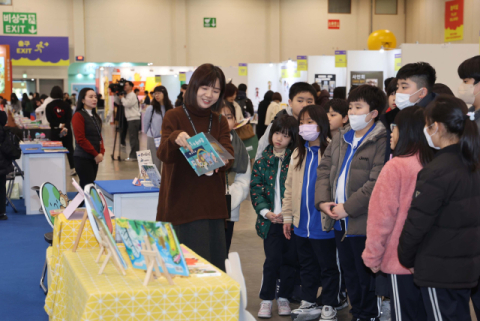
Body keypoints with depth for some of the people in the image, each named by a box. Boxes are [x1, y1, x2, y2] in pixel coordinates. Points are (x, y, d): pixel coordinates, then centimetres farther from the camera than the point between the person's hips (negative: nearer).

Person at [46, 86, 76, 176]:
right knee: (69, 148, 8)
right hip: (67, 130, 1)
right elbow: (69, 118, -7)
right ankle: (72, 169, 5)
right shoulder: (66, 104, 1)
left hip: (55, 131, -1)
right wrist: (65, 127, -15)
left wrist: (59, 125, -12)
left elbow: (49, 119, -9)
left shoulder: (49, 106, -3)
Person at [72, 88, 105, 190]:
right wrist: (96, 154, -13)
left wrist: (101, 152, 0)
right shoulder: (78, 116, -10)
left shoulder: (95, 116, 16)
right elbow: (81, 139, -15)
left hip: (94, 158, 8)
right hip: (83, 158, -8)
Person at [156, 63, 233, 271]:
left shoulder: (220, 123, 14)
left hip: (213, 206, 5)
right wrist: (175, 139, -37)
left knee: (217, 268, 8)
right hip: (184, 205, -5)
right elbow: (164, 155, -15)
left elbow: (229, 156, -2)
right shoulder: (174, 117, 0)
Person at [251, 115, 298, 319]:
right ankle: (266, 299, 10)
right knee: (272, 259, -3)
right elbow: (255, 189, 4)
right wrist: (266, 212, -9)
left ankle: (284, 298, 22)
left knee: (289, 259, 6)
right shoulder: (263, 161, 6)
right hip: (271, 219, 1)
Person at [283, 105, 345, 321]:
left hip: (323, 224, -7)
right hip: (301, 223, 7)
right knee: (307, 266, 18)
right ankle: (308, 304, 31)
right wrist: (287, 216, 10)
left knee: (328, 266, 8)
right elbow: (289, 187, 13)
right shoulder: (298, 153, 10)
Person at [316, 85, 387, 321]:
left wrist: (348, 207, -19)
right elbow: (324, 169, 12)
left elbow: (376, 182, -21)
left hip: (363, 222, -8)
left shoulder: (381, 142, -13)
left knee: (366, 277, 2)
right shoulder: (340, 139, 12)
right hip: (339, 222, 8)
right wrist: (323, 201, -3)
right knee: (350, 274, 18)